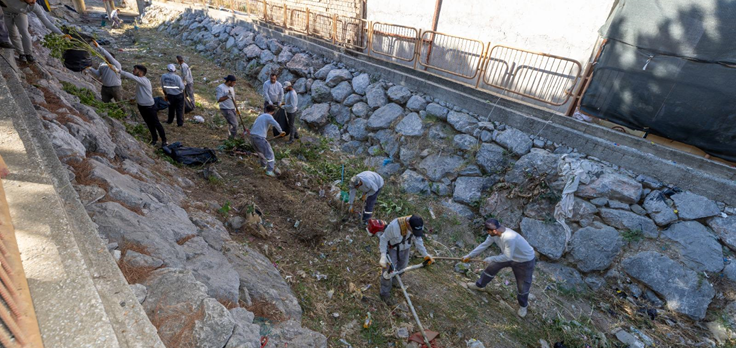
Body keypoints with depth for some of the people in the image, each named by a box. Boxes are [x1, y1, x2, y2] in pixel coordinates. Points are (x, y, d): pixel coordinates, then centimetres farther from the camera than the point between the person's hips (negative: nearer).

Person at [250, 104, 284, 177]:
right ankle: (269, 171, -4)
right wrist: (281, 131, -9)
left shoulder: (260, 116, 23)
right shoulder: (268, 116, -3)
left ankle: (263, 165, 42)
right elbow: (275, 124, -23)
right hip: (260, 138, -8)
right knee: (269, 154, 1)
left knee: (260, 151, 30)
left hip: (252, 136, 8)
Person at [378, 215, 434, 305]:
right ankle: (385, 294, 23)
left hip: (405, 249, 5)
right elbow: (384, 239, -26)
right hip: (392, 249, -5)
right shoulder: (394, 226, -41)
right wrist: (383, 256, -32)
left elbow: (418, 239, -7)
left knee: (402, 267, 24)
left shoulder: (418, 226, -25)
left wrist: (425, 255, -8)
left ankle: (394, 281, 53)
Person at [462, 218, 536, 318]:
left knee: (523, 286, 7)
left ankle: (523, 305, 37)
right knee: (491, 268, 13)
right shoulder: (494, 233, -18)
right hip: (509, 255, 7)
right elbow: (484, 245, -5)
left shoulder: (509, 238, -43)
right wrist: (469, 256, 0)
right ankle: (480, 285, 37)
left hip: (525, 261, -7)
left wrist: (491, 259, -21)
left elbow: (508, 257, -34)